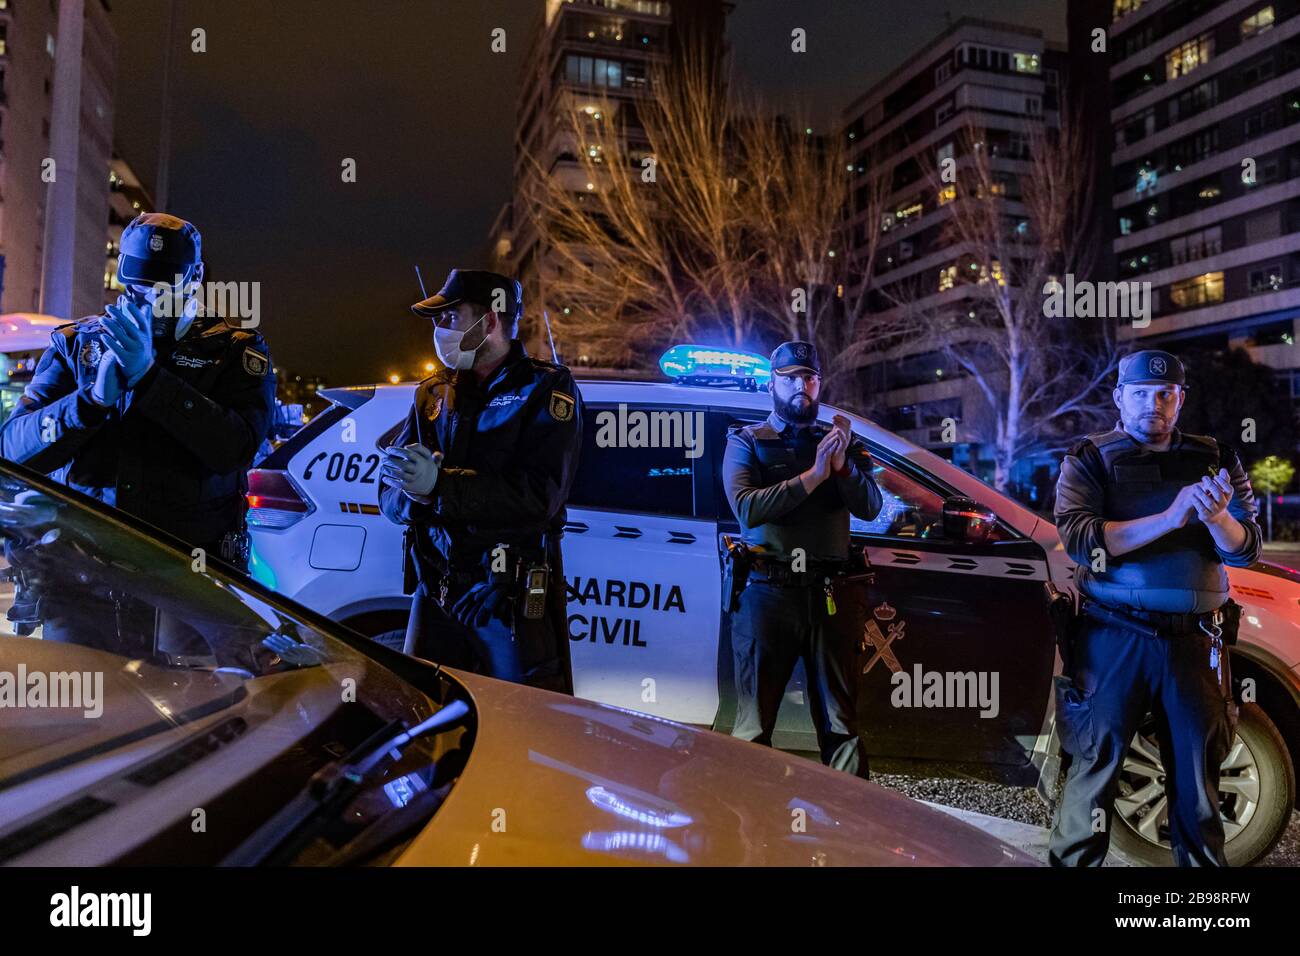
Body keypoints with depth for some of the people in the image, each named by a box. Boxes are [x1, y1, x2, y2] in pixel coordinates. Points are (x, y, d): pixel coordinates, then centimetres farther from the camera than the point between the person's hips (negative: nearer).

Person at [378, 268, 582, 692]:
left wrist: (441, 485, -24)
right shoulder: (434, 392, 12)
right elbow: (391, 497, 7)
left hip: (513, 598, -5)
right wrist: (418, 495, -16)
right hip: (435, 591, 6)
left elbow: (539, 497, -19)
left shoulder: (546, 389, -5)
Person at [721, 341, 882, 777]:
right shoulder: (746, 442, 7)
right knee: (754, 723, 4)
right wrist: (813, 476, -16)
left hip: (831, 594, 3)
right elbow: (747, 507, -12)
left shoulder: (840, 443, 15)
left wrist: (843, 465, -15)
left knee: (841, 721, 9)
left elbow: (870, 507, 2)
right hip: (768, 592, -2)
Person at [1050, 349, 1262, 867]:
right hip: (1115, 637, -3)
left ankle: (1203, 860, 29)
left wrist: (1217, 518, -19)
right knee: (1096, 761, 2)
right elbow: (1078, 538, -16)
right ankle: (1074, 859, 15)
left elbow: (1244, 551, 3)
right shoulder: (1090, 459, 0)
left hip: (1194, 638, 3)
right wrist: (1170, 518, -23)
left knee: (1197, 771, 13)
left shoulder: (1215, 460, 9)